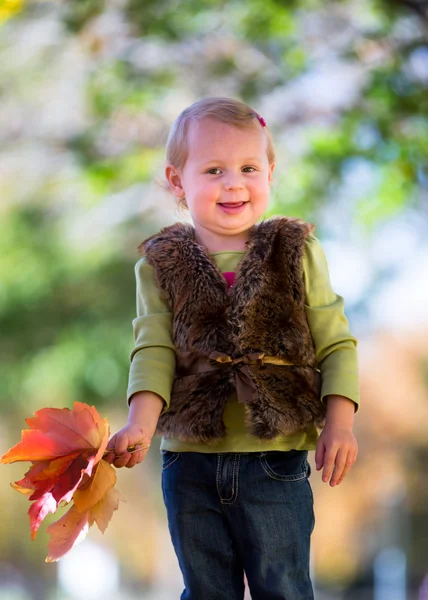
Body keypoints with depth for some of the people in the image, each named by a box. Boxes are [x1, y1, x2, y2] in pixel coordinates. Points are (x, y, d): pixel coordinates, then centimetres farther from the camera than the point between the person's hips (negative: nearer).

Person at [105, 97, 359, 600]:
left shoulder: (297, 253, 1)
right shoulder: (161, 265, 4)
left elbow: (336, 343, 1)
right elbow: (154, 350, -4)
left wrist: (339, 422, -11)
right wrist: (141, 424, -20)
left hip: (276, 459, -1)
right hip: (189, 459, 2)